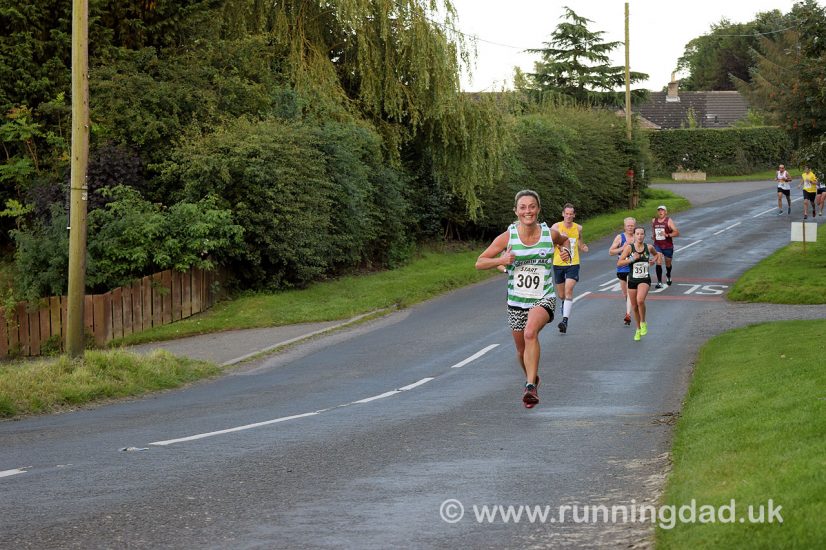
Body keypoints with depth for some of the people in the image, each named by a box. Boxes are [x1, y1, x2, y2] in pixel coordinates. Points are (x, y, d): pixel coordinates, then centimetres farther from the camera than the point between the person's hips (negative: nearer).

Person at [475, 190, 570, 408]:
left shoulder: (550, 234, -4)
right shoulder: (507, 237, -7)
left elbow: (565, 240, 22)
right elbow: (479, 263, -2)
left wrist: (566, 251, 0)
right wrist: (501, 260, -20)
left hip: (544, 298, -2)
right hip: (516, 301, 2)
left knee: (530, 333, -32)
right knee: (522, 350, 14)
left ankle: (530, 386, -31)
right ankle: (532, 379, 46)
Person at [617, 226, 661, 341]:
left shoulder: (649, 248, -2)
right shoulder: (629, 247, -8)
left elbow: (657, 254, 22)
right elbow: (619, 263, -11)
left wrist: (654, 260, 1)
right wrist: (632, 259, -21)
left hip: (644, 280, -1)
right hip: (632, 280, 1)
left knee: (640, 300, -27)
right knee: (634, 307, 11)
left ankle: (643, 323, -3)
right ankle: (638, 330, 32)